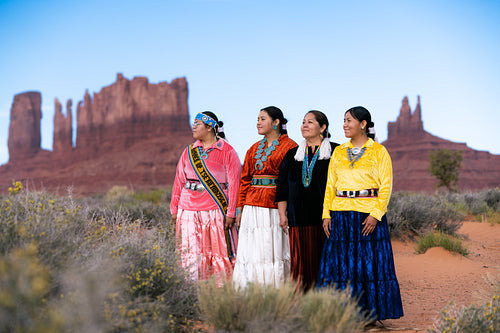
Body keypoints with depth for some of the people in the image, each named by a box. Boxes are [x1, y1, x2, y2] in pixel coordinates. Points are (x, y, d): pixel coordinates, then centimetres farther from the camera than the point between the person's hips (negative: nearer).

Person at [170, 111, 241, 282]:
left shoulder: (227, 151, 1)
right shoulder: (189, 151, 14)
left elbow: (234, 183, -3)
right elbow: (179, 181, 16)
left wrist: (230, 212, -9)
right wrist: (174, 208, 10)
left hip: (216, 210, -4)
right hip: (188, 211, 4)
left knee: (220, 254, -3)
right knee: (190, 254, 2)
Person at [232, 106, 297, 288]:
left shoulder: (289, 146, -1)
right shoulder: (254, 148, 17)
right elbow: (245, 179, 17)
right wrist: (240, 209, 13)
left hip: (275, 207, -6)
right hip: (252, 207, 6)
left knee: (275, 251, -3)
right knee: (251, 252, 4)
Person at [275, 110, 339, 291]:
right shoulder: (292, 154, 15)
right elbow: (282, 186, 16)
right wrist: (282, 214, 9)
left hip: (325, 216, -3)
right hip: (300, 218, 3)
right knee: (302, 261, 0)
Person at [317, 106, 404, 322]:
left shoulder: (379, 151, 0)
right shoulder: (339, 152, 12)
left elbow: (386, 186, -4)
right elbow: (330, 185, 11)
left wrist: (376, 215, -14)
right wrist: (326, 214, 1)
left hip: (369, 214, -4)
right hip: (341, 215, 4)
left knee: (370, 262, 0)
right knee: (339, 262, 3)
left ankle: (371, 312, 10)